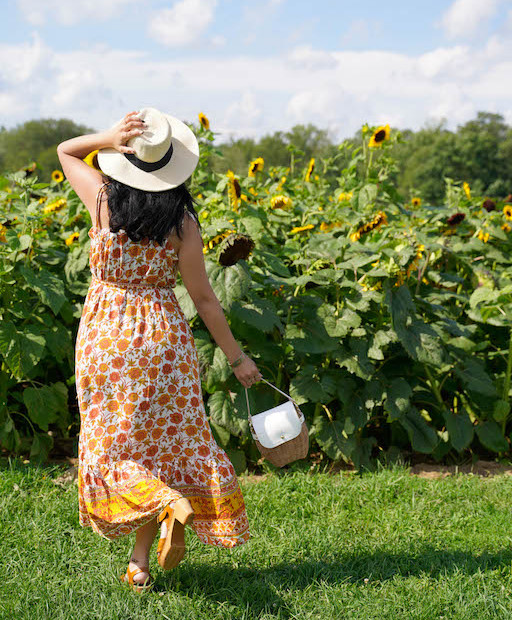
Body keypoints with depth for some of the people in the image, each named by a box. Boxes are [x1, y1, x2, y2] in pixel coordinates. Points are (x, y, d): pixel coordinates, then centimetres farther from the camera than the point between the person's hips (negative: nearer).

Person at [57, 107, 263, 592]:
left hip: (104, 334, -1)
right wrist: (236, 356, 4)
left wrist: (108, 138, -11)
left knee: (111, 443, 10)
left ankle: (169, 505, -18)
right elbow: (203, 298, -7)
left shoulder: (103, 199, -10)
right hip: (162, 333, 1)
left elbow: (64, 151, 9)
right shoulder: (183, 222, -10)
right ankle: (140, 563, 12)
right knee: (154, 440, 13)